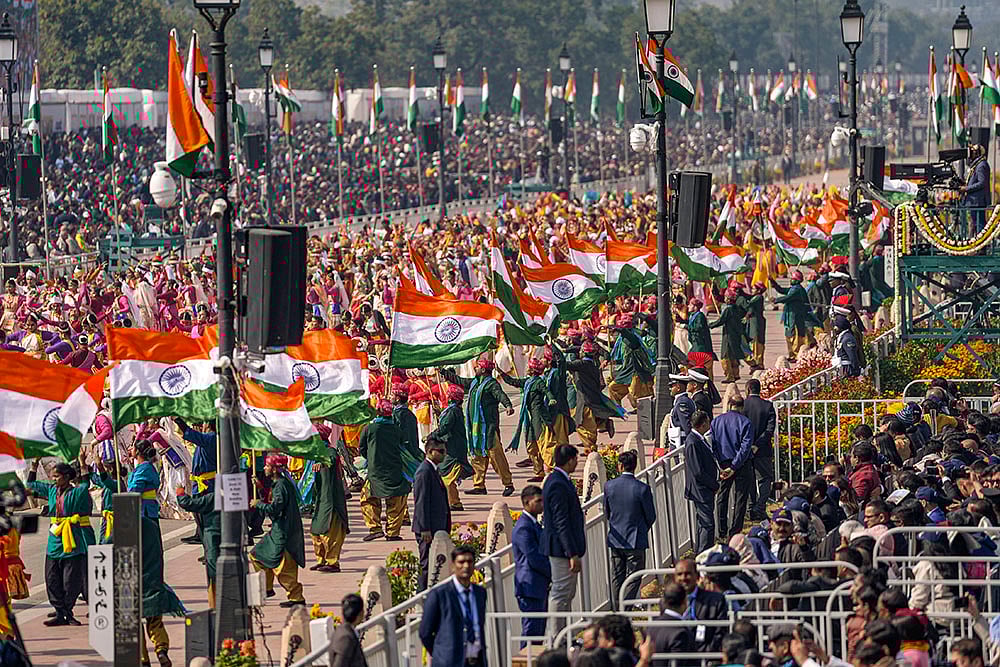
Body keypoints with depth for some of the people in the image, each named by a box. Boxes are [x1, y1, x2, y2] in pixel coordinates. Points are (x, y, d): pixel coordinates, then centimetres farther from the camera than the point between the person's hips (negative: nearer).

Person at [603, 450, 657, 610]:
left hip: (616, 540, 4)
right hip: (636, 541, -4)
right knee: (633, 579, 2)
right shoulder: (642, 489, -15)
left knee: (617, 578, 15)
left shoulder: (609, 486, -5)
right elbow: (651, 516, -6)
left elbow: (607, 512, 6)